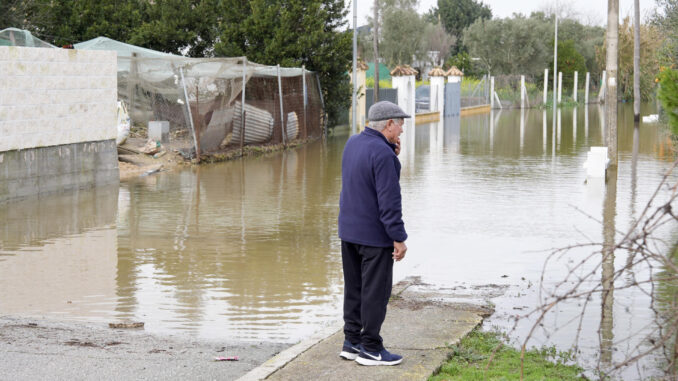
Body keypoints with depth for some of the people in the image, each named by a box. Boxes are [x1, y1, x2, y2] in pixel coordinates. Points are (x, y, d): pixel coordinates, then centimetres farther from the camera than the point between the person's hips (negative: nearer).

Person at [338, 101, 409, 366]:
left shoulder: (353, 143, 6)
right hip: (374, 235, -9)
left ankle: (352, 342, 20)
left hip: (349, 231, 9)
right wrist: (399, 238, -18)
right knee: (376, 291, 0)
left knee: (354, 288, 15)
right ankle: (370, 349, 6)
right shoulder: (382, 153, -21)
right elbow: (389, 200, -23)